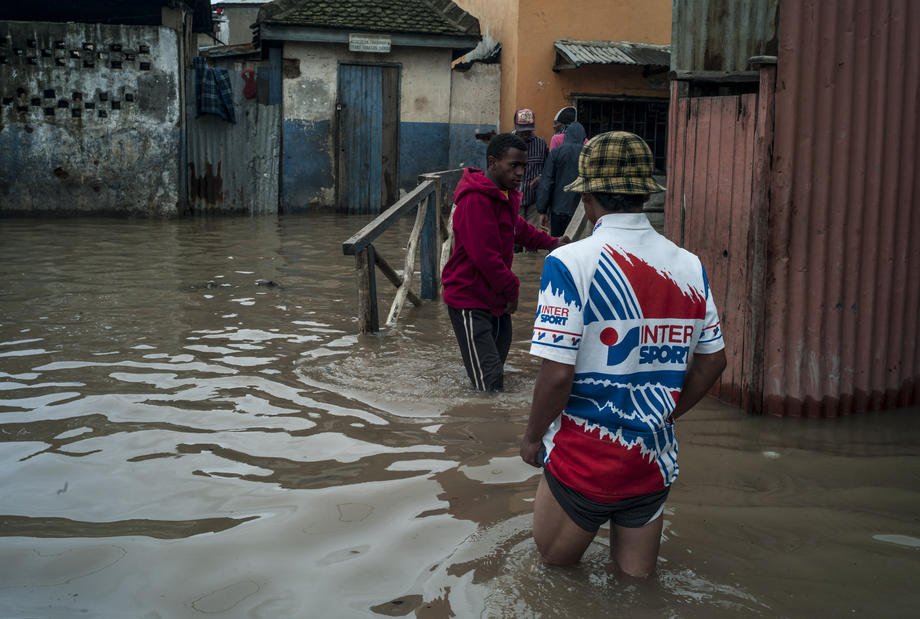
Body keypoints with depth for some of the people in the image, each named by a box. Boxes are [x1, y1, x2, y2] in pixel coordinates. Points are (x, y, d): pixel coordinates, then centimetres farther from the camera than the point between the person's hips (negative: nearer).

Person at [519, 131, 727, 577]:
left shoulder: (569, 263, -18)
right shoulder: (690, 267, -2)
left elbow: (557, 373, -20)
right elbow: (712, 361, 6)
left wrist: (532, 437, -3)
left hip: (584, 453, -4)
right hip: (653, 454, 4)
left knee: (555, 556, 22)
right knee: (637, 573, 23)